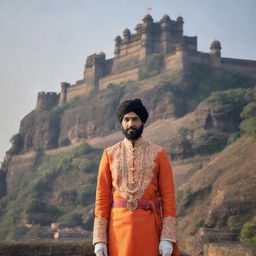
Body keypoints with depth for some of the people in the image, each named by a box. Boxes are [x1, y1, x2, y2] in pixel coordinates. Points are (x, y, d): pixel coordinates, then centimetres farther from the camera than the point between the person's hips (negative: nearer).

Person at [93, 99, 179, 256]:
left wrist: (168, 238, -8)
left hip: (149, 229, -1)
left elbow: (168, 196, -1)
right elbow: (102, 196, 3)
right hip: (119, 228, 1)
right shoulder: (109, 154, 5)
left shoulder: (159, 154, 1)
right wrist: (99, 239, -3)